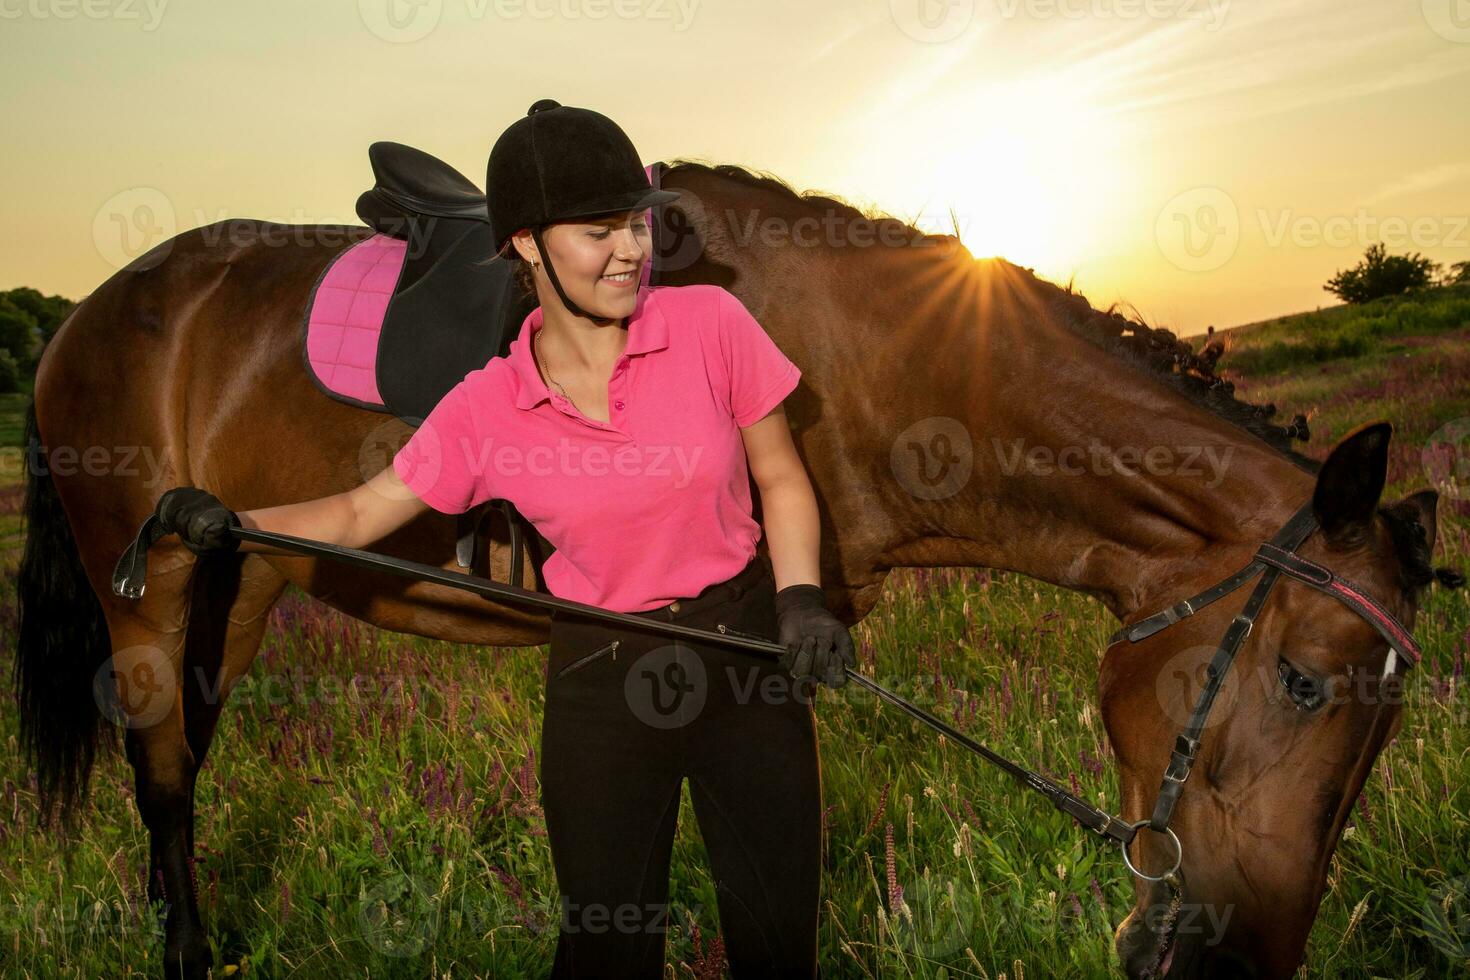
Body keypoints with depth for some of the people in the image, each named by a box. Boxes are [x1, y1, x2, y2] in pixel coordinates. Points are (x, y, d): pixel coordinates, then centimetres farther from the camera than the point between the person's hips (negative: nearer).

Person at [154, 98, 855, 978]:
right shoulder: (487, 409, -7)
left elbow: (782, 481, 0)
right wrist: (235, 527, -15)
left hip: (746, 648, 0)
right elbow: (363, 513, 1)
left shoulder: (710, 324, -9)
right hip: (603, 679, 0)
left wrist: (801, 597, -15)